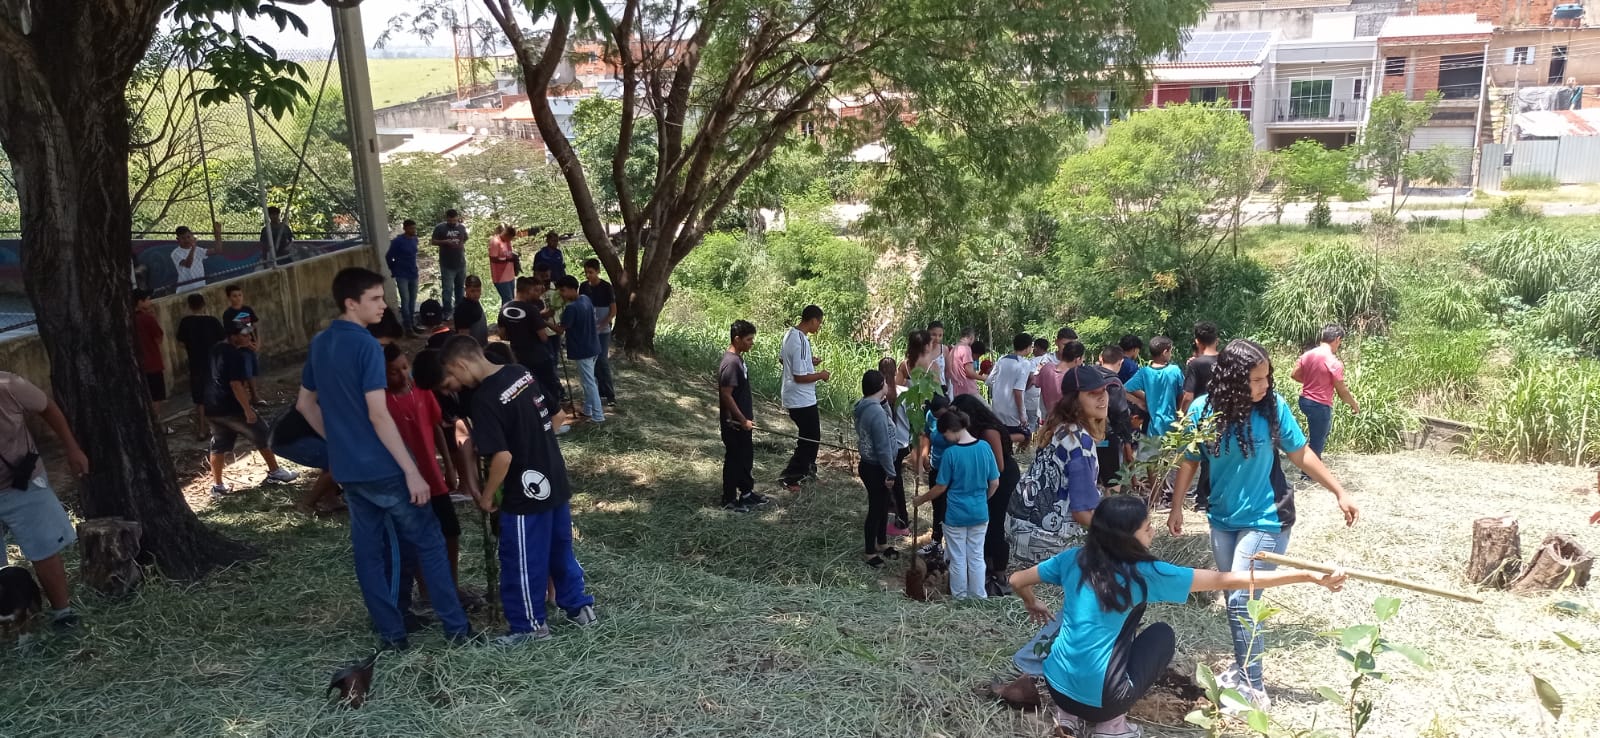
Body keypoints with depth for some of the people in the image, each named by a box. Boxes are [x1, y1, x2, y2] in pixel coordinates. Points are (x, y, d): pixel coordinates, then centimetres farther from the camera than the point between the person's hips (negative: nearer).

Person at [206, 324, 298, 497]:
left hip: (213, 406, 9)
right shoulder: (236, 356, -18)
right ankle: (274, 472, 15)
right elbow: (236, 385, -24)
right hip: (231, 406, -9)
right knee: (263, 435, 7)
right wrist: (247, 409, -23)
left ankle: (217, 485, 13)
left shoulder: (217, 350, 10)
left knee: (219, 445, 13)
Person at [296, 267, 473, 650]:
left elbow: (305, 404, 17)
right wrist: (412, 471, -19)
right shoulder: (366, 346, -17)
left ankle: (391, 634, 19)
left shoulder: (319, 344, 8)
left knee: (368, 551, 12)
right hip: (382, 467, -8)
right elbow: (378, 416, -22)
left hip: (348, 469, 8)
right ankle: (456, 627, 8)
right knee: (428, 542, 4)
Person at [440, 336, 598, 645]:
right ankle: (579, 607, 35)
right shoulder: (522, 373, 1)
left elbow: (503, 457, -25)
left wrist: (486, 495, -10)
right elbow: (558, 417, 10)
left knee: (522, 562, 10)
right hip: (556, 482, 8)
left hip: (527, 492, -8)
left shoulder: (484, 400, -23)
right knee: (560, 549, 23)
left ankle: (530, 625, 24)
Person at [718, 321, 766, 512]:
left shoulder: (738, 359, 7)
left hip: (743, 421, 10)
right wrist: (743, 420, -21)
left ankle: (746, 493, 33)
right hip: (734, 424, -10)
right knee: (733, 460, 2)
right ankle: (729, 500, 14)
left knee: (746, 458, 20)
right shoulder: (730, 363, -23)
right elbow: (725, 395, -25)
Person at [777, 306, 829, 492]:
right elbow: (799, 377, -27)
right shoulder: (801, 343, -27)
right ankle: (788, 478, 7)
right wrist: (821, 375, -12)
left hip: (793, 397, 10)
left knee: (809, 435, 25)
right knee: (810, 439, 2)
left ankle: (807, 467, 39)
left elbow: (782, 359, 18)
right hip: (802, 400, -10)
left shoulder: (789, 333, 3)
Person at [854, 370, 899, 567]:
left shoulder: (862, 407, 1)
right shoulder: (877, 413, -28)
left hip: (869, 464, 9)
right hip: (875, 469, -9)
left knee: (882, 506, 23)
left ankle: (881, 544, 40)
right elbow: (883, 447, -25)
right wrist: (890, 472, -16)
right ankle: (869, 552, 22)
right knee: (876, 509, 7)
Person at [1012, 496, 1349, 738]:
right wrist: (1310, 576, -8)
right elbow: (1227, 580, -10)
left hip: (1056, 688, 5)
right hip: (1099, 699, -5)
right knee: (1163, 634, 15)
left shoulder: (1074, 559, 1)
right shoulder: (1143, 574, -11)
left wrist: (1034, 606, 33)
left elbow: (1017, 581, 11)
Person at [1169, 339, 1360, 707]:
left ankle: (1252, 688, 3)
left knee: (1240, 601, -9)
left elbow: (1300, 454, -3)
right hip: (1222, 520, 3)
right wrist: (1177, 506, 0)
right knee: (1235, 600, 15)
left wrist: (1340, 492, -1)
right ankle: (1242, 669, 33)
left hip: (1264, 520, -3)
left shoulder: (1273, 407, -15)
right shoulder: (1202, 411, -11)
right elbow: (1190, 461, 2)